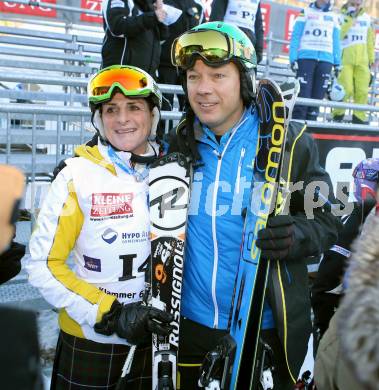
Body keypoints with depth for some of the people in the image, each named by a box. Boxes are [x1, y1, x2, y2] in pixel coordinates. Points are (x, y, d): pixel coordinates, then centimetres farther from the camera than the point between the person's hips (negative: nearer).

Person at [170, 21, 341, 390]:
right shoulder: (178, 144, 1)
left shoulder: (289, 142, -9)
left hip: (266, 328, -2)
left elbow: (326, 220, -4)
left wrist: (296, 236, -25)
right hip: (190, 323, 3)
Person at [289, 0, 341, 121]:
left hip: (326, 60, 3)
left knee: (317, 96, 0)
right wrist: (293, 59, -6)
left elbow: (336, 42, 19)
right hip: (306, 57, -3)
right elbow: (295, 37, 4)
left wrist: (337, 63, 10)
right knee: (303, 94, -12)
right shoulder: (306, 13, 11)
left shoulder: (334, 17, 19)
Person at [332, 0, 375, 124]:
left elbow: (370, 40, 18)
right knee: (345, 89, -12)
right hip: (345, 60, -4)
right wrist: (350, 19, -15)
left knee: (362, 91, -1)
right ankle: (337, 114, 6)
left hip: (362, 61, 4)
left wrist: (371, 59, 16)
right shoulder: (341, 16, 1)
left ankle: (359, 117, 9)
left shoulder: (367, 18, 14)